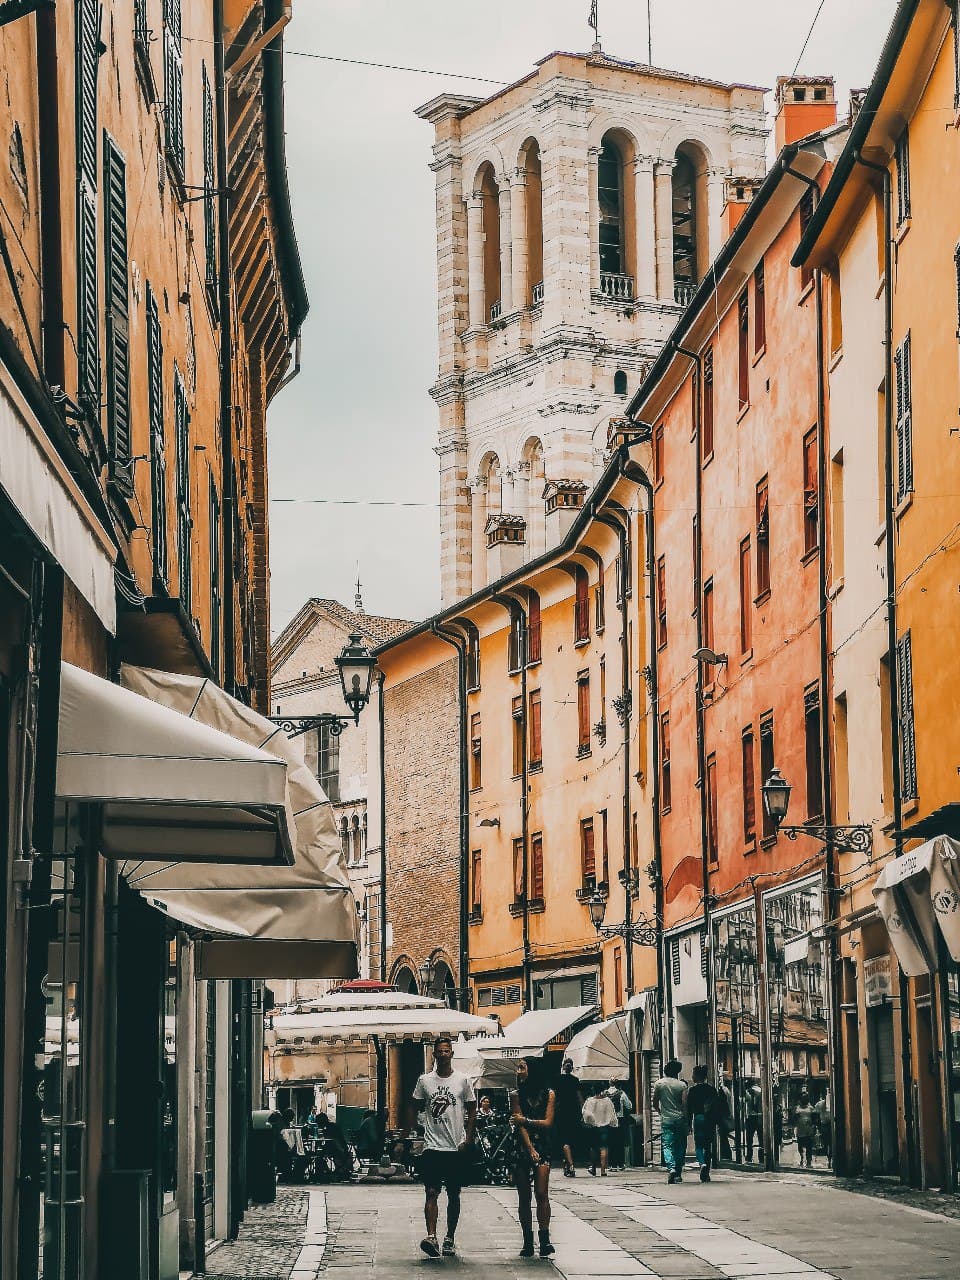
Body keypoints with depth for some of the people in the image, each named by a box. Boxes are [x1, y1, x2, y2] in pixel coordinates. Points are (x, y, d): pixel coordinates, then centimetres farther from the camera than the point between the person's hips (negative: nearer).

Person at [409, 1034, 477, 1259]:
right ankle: (431, 1236, -21)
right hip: (432, 1146, -1)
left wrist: (468, 1138, -1)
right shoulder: (425, 1081, 4)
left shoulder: (462, 1081, 3)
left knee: (454, 1195, 8)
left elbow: (472, 1109, 7)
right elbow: (416, 1108, 12)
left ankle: (449, 1239, 16)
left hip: (456, 1147, 1)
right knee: (431, 1192, -12)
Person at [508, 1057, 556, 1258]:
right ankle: (528, 1242, 6)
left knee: (541, 1194, -12)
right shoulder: (516, 1095, 3)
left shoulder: (548, 1094, 4)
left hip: (542, 1148, -1)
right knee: (524, 1197, 2)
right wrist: (531, 1150, -14)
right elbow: (520, 1125, -6)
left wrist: (526, 1120, -8)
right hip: (522, 1148, 1)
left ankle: (544, 1239, -14)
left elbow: (548, 1123, -3)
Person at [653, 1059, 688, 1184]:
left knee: (667, 1146, -2)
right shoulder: (682, 1085, -2)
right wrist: (686, 1119, 0)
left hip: (666, 1120, 0)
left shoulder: (659, 1084, 2)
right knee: (680, 1146, 10)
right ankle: (678, 1173, 11)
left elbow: (655, 1104, 6)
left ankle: (671, 1168, -25)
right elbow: (685, 1104, -8)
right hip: (680, 1119, 0)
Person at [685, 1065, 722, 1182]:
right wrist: (717, 1122, 11)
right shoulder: (713, 1089, 6)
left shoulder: (692, 1090, -3)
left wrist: (689, 1123, 0)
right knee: (708, 1146, 11)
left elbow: (689, 1108, -4)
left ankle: (702, 1163, -26)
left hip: (698, 1119, -3)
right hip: (710, 1120, 3)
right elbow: (718, 1107, 6)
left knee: (699, 1145, 1)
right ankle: (706, 1173, 11)